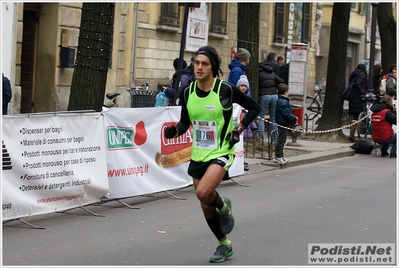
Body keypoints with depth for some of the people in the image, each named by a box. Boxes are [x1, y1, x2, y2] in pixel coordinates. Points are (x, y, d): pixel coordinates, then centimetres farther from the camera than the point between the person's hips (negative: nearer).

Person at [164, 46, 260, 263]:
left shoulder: (226, 90, -14)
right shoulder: (188, 92, -2)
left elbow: (254, 108, -1)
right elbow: (185, 121, 9)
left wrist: (239, 129, -11)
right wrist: (175, 131, -12)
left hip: (221, 153, -5)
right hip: (198, 155, 5)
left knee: (203, 192, -28)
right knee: (205, 206, 11)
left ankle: (223, 206, 8)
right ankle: (224, 245, 33)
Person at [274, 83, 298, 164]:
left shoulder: (282, 100, 15)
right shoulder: (283, 102, -20)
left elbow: (288, 112, 20)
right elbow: (286, 114, -22)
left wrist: (293, 118, 8)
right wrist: (294, 119, -10)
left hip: (283, 123, 11)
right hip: (283, 123, -11)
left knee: (282, 140, 16)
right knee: (281, 140, -6)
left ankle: (279, 156, 22)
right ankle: (278, 157, -2)